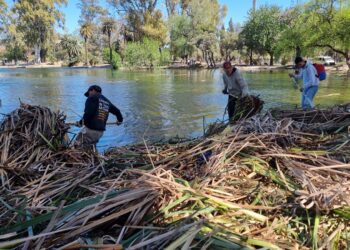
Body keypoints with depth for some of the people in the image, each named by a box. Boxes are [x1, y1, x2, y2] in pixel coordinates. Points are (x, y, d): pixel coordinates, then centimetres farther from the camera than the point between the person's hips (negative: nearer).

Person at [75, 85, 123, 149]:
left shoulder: (92, 98, -3)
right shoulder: (107, 102, 19)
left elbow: (88, 113, -18)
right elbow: (116, 111, 30)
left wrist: (81, 122, -6)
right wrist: (120, 120, 48)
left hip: (90, 130, -8)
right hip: (100, 132, 8)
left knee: (78, 147, -2)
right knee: (89, 148, 19)